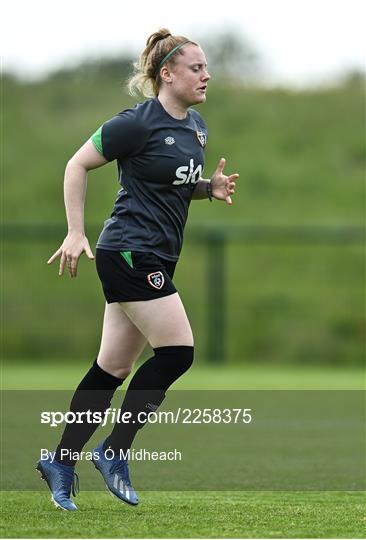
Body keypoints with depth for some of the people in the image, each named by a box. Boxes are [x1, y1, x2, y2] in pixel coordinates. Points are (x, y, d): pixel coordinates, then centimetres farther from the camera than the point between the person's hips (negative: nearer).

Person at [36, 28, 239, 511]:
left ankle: (61, 462, 16)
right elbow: (77, 166, -7)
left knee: (113, 368, 9)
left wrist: (212, 188, 4)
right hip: (131, 253, -9)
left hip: (155, 260, 9)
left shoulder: (196, 125, 12)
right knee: (177, 352, -12)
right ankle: (114, 452, -1)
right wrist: (75, 235, -10)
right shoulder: (139, 123, -14)